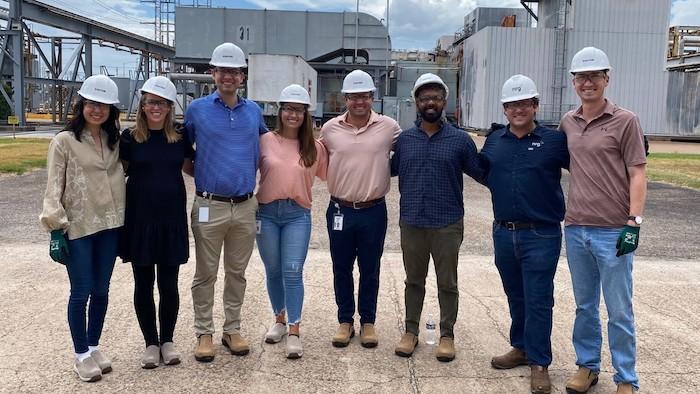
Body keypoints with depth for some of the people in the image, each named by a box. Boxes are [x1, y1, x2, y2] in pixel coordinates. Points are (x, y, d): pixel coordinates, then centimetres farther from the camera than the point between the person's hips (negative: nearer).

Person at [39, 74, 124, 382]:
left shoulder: (115, 141, 9)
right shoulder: (64, 141, -5)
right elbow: (54, 188, -7)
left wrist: (122, 219, 1)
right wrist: (56, 228, -12)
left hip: (109, 225, 4)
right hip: (77, 228, -4)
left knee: (101, 291, 12)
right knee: (81, 293, 3)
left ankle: (94, 347, 28)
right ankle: (82, 355, 17)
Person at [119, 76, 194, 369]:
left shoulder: (180, 137, 3)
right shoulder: (130, 137, -1)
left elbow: (190, 168, 16)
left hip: (171, 218, 1)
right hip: (139, 218, 0)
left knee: (169, 284, 6)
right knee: (143, 284, 8)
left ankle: (167, 340, 24)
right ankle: (150, 342, 23)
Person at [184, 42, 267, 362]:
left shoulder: (254, 111, 7)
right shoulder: (197, 109, -1)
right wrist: (202, 175, 5)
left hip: (246, 207, 3)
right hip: (210, 206, -3)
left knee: (237, 273, 13)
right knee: (205, 274, 6)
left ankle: (232, 329, 26)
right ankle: (204, 333, 20)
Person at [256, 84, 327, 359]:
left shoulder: (315, 148, 2)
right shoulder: (265, 141, 0)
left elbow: (330, 175, 9)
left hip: (298, 214, -1)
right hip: (267, 212, 1)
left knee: (292, 272, -6)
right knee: (273, 270, 12)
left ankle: (294, 332, 1)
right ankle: (279, 320, 31)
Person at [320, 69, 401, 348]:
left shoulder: (389, 127, -4)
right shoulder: (330, 128, 1)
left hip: (374, 211, -1)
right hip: (340, 210, 1)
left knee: (370, 270, 11)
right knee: (341, 269, 11)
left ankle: (368, 322, 26)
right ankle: (345, 321, 27)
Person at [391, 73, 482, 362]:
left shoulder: (460, 140, -2)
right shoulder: (404, 139, 5)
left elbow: (481, 173, 2)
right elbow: (390, 170, 14)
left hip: (447, 224, -2)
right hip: (412, 223, 2)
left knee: (447, 283, 8)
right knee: (414, 281, 14)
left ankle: (447, 335, 23)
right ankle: (410, 331, 27)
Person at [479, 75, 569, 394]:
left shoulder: (555, 140, -6)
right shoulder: (494, 141, 7)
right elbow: (486, 176, 20)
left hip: (541, 236, -4)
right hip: (503, 234, 5)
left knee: (538, 301, 2)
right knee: (515, 297, 18)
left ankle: (539, 363, 17)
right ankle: (521, 348, 35)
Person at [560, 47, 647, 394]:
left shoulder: (625, 121, -4)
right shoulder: (568, 122, 10)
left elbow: (637, 174, -7)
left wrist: (634, 222, -14)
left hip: (612, 231, -4)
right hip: (575, 229, 5)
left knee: (619, 311, 4)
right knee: (585, 306, 15)